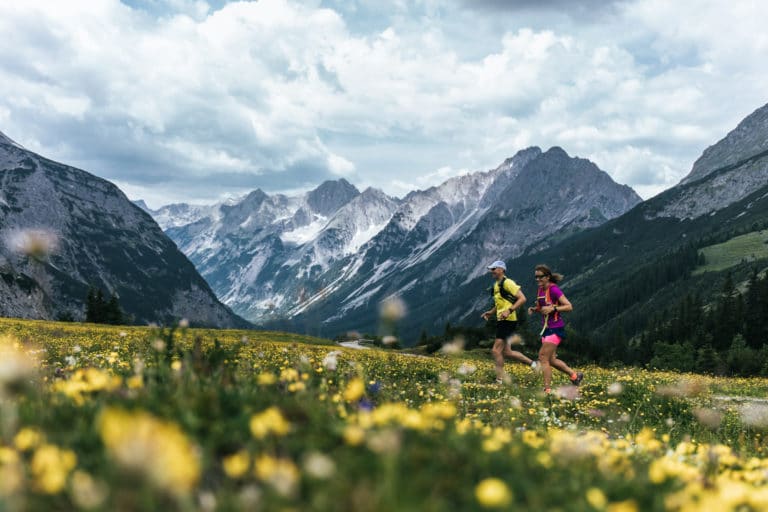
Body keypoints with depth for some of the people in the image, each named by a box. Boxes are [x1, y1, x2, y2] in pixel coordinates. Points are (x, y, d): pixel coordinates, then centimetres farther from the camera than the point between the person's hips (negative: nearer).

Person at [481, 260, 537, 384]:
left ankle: (500, 380, -3)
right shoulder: (496, 285, 17)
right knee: (506, 352, 11)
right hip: (501, 321, 10)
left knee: (496, 350, -9)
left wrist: (509, 311, -28)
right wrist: (490, 312, 14)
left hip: (508, 321, -10)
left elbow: (522, 299, -18)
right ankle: (532, 363, 23)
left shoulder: (507, 283, -12)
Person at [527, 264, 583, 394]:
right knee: (551, 359, 13)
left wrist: (553, 308, -28)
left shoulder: (554, 289, -15)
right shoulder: (540, 289, 9)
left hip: (555, 328, -9)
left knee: (543, 357, -12)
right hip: (546, 328, 9)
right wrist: (534, 309, 3)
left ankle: (547, 389, -8)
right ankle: (575, 375, 31)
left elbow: (569, 306, -17)